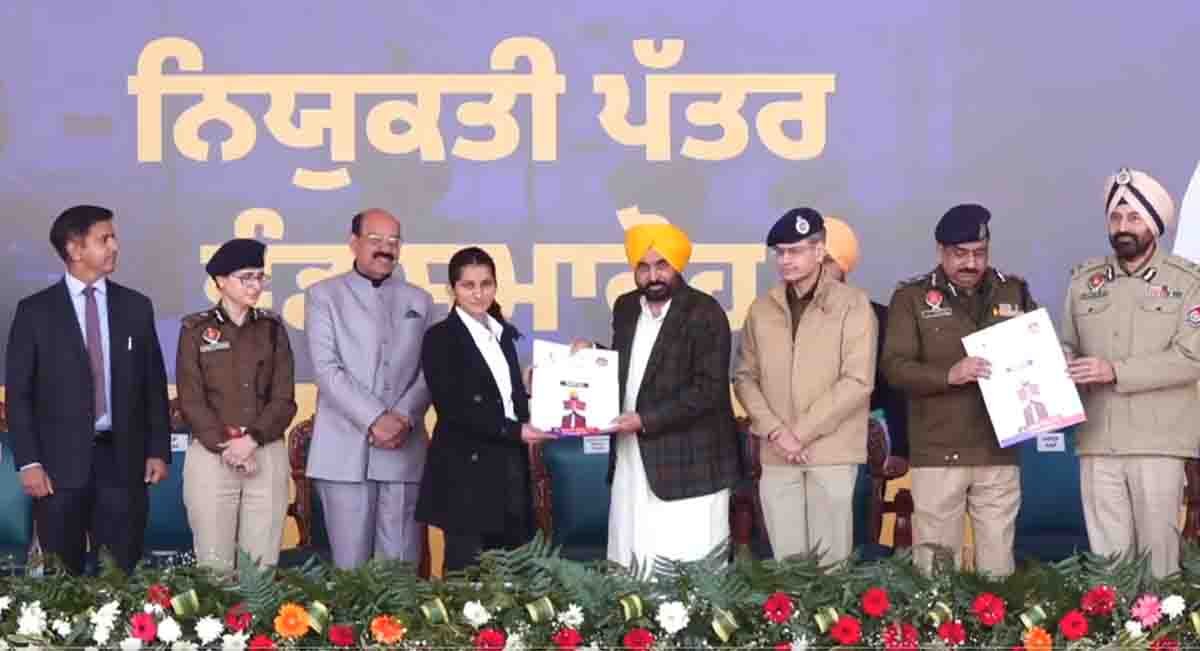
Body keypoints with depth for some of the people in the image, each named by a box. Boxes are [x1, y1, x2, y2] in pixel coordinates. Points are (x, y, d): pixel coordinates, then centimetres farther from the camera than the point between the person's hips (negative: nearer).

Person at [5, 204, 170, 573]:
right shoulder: (35, 311, 0)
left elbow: (154, 385, 10)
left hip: (122, 459, 2)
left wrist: (158, 450, 4)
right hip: (60, 461, -2)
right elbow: (18, 393, -1)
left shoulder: (136, 307, 8)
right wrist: (28, 461, -9)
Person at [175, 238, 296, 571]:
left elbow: (284, 399, 3)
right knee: (214, 566, -1)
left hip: (268, 455, 2)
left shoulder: (272, 328, 9)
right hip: (211, 455, -2)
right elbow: (191, 399, -3)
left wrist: (251, 440, -12)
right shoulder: (195, 329, 3)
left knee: (262, 565, 1)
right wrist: (225, 447, -12)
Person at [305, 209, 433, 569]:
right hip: (345, 449, -3)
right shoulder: (324, 295, 6)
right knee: (350, 565, -1)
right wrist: (374, 419, -14)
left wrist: (404, 417, -10)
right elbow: (326, 368, -5)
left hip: (405, 449, 3)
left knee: (401, 566, 2)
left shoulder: (419, 300, 16)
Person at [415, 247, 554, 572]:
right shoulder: (440, 338, -5)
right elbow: (453, 408, -13)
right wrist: (514, 431, -16)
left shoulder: (504, 334, 16)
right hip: (467, 473, -6)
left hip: (510, 469, 6)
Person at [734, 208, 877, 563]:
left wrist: (801, 431, -12)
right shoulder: (762, 309, 9)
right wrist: (775, 430, -6)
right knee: (786, 558, 8)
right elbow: (745, 377, 10)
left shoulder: (853, 304, -4)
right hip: (776, 454, 4)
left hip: (831, 452, -4)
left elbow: (857, 381, -10)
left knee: (831, 557, 0)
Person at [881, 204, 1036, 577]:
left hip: (999, 453, 2)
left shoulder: (1014, 293, 11)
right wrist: (948, 375, -22)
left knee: (997, 564, 6)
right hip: (937, 455, -2)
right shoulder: (912, 298, 2)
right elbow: (895, 366, -6)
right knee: (935, 567, 1)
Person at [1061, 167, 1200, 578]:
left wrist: (1116, 371, -17)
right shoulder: (1083, 281, 12)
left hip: (1158, 441, -3)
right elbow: (1067, 347, 14)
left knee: (1157, 549, 1)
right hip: (1097, 441, 3)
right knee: (1106, 552, 5)